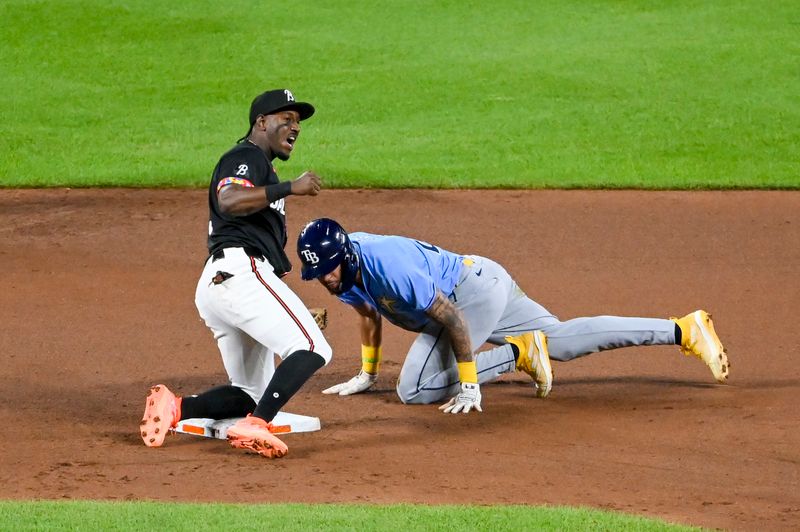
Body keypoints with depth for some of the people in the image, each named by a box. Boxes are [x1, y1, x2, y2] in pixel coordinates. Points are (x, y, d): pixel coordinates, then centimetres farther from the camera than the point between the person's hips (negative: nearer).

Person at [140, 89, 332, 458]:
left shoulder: (261, 167, 33)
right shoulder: (245, 157, 2)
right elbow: (229, 201, -20)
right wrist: (289, 188, -23)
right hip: (240, 272, -10)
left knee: (251, 395, 12)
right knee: (311, 349, -23)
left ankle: (177, 407, -7)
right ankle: (254, 425, -35)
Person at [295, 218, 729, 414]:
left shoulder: (388, 266, -31)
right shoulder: (345, 271, -4)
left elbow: (452, 318, -30)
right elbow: (369, 314, 19)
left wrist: (470, 386, -28)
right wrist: (367, 375, 23)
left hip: (476, 283, -9)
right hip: (487, 287, 9)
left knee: (414, 390, -17)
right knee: (562, 339, 15)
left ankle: (518, 353, -6)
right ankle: (684, 330, 14)